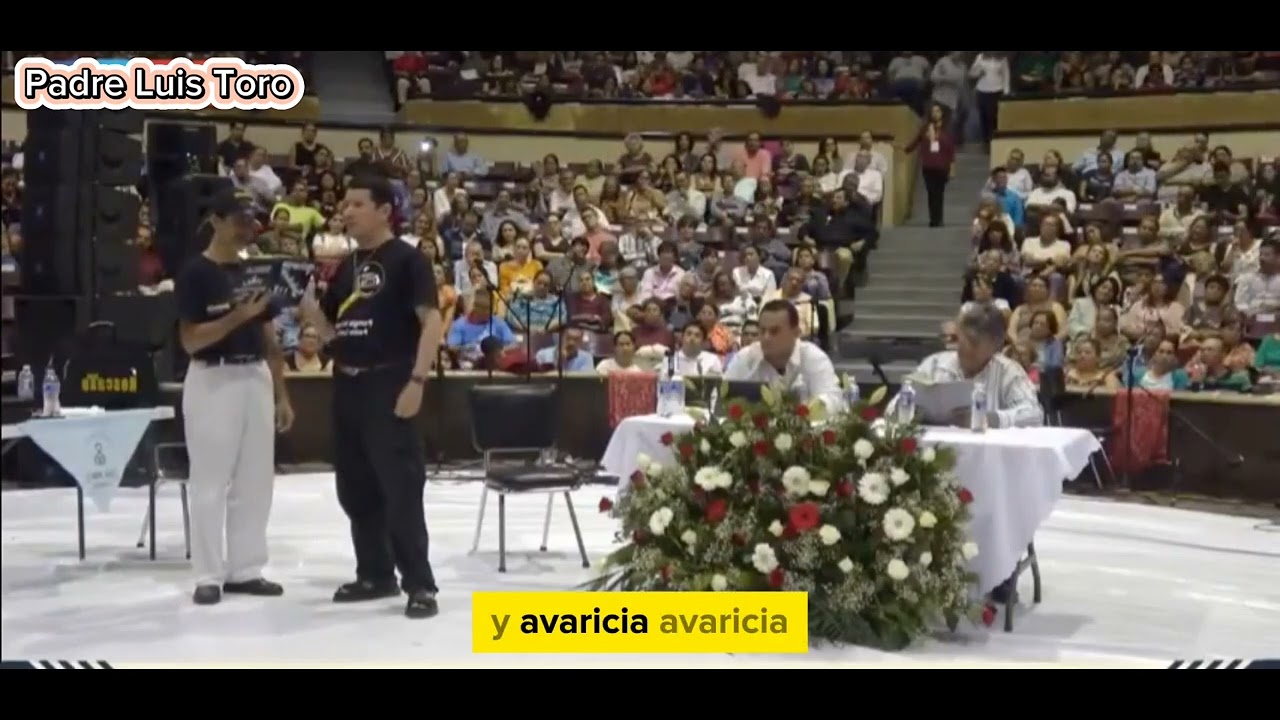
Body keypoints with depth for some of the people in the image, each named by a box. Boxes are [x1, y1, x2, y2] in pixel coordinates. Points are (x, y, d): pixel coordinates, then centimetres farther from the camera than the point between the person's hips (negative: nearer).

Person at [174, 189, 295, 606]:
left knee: (255, 481, 9)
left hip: (256, 378, 7)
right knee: (210, 482, -1)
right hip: (212, 381, -6)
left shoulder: (256, 273, 13)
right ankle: (208, 575, 8)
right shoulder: (195, 274, -7)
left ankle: (245, 569, 19)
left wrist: (282, 394, 12)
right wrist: (238, 316, -24)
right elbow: (190, 340, -14)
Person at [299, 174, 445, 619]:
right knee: (356, 488, 12)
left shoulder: (406, 260, -7)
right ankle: (375, 574, 24)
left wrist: (417, 380, -20)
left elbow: (431, 322, -13)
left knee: (401, 488, -7)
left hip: (390, 385, -8)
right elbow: (331, 329, 20)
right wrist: (307, 304, 1)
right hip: (347, 386, 8)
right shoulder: (347, 266, 15)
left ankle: (420, 584, 0)